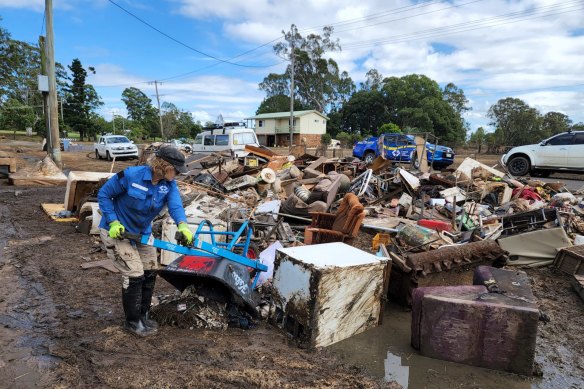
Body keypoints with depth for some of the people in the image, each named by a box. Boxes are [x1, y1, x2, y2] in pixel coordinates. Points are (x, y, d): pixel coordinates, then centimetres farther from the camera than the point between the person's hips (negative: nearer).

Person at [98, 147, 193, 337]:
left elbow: (175, 204, -31)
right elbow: (103, 194, -15)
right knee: (134, 275, -7)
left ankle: (143, 315, 30)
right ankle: (132, 321, 14)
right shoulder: (131, 175, -27)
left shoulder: (169, 184, -13)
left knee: (150, 271, 10)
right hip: (117, 231, -6)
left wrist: (182, 225, -51)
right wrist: (113, 222, -24)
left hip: (142, 232, 7)